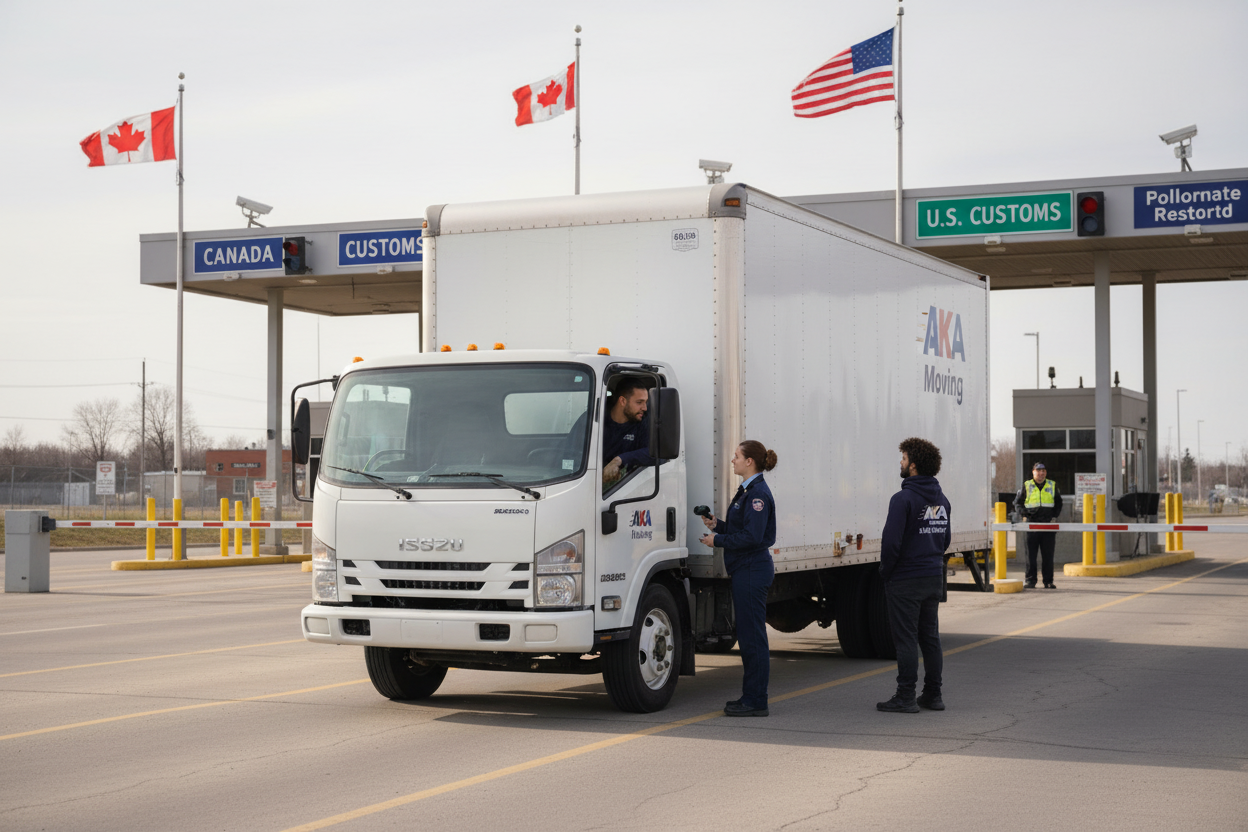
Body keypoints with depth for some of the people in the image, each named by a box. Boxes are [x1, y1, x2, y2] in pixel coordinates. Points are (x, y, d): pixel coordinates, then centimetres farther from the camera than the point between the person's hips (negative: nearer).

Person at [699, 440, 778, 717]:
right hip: (744, 570, 11)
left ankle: (756, 702, -1)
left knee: (752, 636, -6)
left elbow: (752, 536, -22)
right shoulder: (747, 491, 16)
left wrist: (717, 541, -14)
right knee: (747, 635, 14)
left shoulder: (758, 494, -16)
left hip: (753, 570, -11)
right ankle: (751, 697, 21)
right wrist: (717, 524, 7)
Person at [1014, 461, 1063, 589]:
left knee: (1048, 555, 2)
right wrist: (1024, 512, -8)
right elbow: (1017, 503, 10)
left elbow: (1059, 503, 20)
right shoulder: (1026, 486, 7)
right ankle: (1030, 580, 3)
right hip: (1032, 525, -1)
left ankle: (1048, 581, 7)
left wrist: (1054, 516, 4)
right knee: (1031, 554, -1)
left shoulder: (1052, 485, 12)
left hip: (1048, 525, 1)